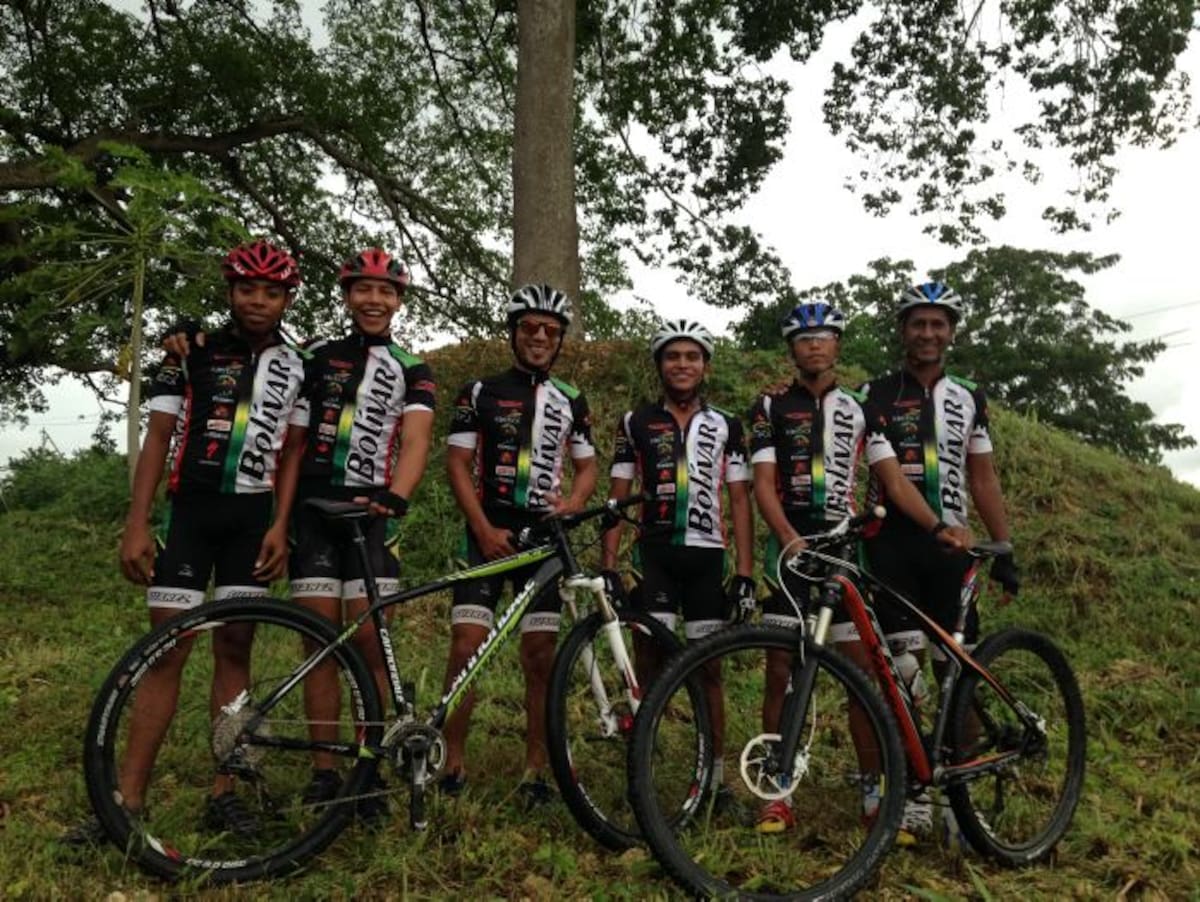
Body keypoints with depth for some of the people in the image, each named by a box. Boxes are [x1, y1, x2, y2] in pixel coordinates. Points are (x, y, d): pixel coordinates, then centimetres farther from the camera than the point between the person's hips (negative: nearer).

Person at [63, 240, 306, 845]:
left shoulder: (296, 367, 9)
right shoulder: (192, 351, 3)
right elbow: (158, 436, 0)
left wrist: (282, 527, -5)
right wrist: (136, 523, -8)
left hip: (253, 516, 2)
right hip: (190, 508, -1)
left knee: (234, 649, 4)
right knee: (168, 650, -4)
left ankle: (223, 793, 11)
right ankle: (127, 799, 3)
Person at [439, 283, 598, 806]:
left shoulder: (571, 401, 11)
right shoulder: (480, 391, 4)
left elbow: (587, 466, 14)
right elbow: (457, 463, 0)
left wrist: (571, 504, -8)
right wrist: (485, 530, -11)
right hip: (488, 535, -2)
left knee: (540, 659, 1)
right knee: (466, 648, -7)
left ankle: (535, 771, 11)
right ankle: (453, 765, 6)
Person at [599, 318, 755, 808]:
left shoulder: (726, 426, 7)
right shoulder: (636, 422, 6)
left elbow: (739, 500, 5)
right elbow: (619, 496, 5)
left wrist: (745, 574, -2)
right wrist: (608, 566, -4)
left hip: (707, 555, 1)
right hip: (654, 553, -1)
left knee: (708, 668, 7)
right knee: (648, 665, -3)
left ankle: (715, 775, 18)